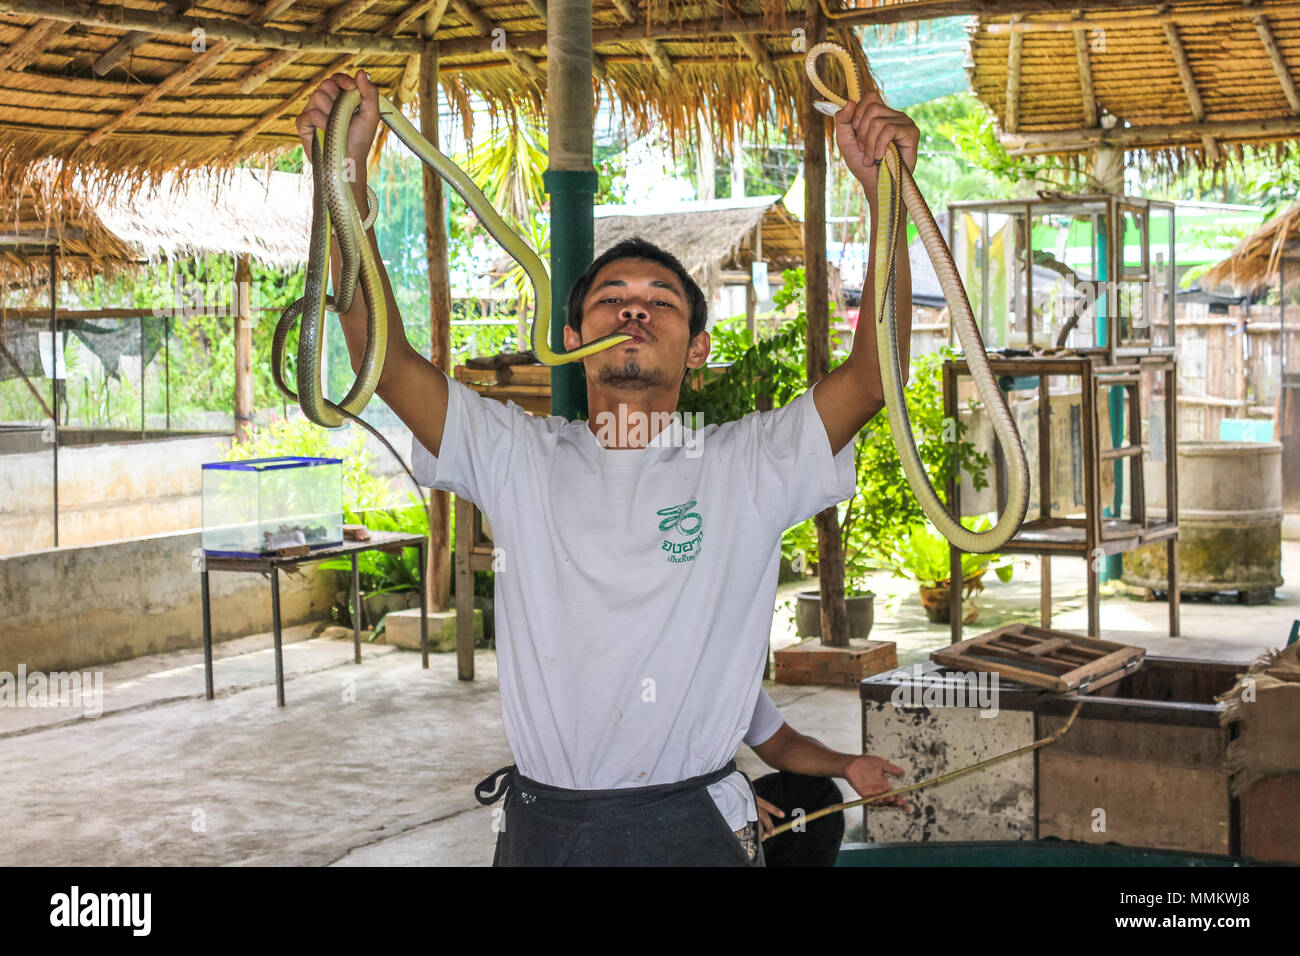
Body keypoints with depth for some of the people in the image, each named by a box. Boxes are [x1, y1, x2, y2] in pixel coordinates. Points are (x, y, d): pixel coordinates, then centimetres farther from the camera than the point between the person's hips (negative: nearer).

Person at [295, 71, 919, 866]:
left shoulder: (747, 466, 0)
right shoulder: (517, 458, 4)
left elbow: (874, 375, -10)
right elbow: (383, 359, -3)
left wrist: (885, 192, -18)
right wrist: (347, 174, -10)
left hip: (696, 829, -1)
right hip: (544, 828, 1)